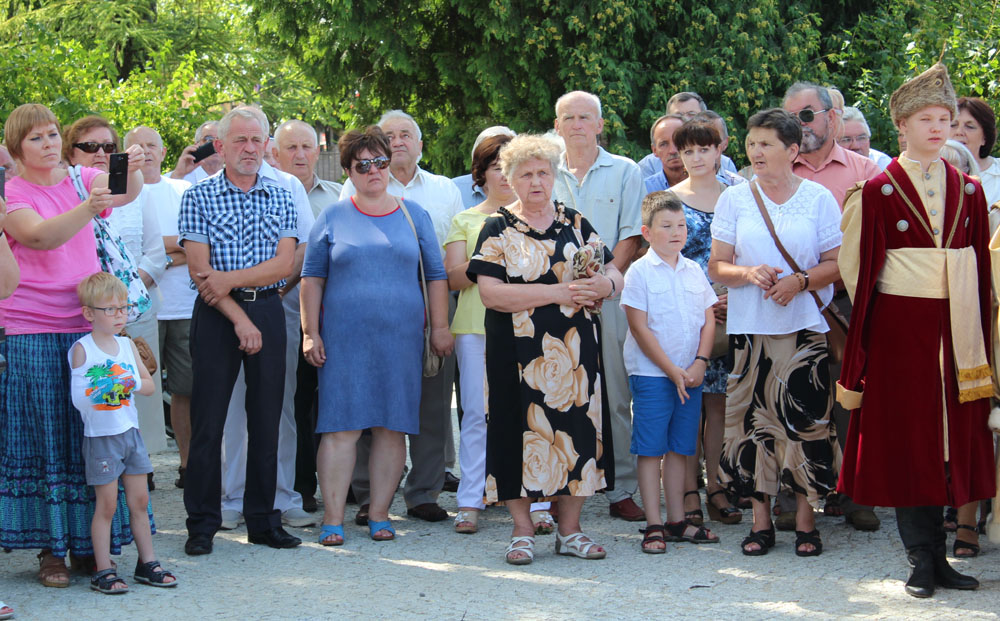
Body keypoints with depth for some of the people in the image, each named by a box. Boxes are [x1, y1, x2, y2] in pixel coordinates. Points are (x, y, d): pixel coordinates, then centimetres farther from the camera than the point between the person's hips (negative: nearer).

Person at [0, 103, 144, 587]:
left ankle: (88, 544, 10)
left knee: (91, 436, 3)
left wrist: (132, 172, -31)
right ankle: (51, 550, 6)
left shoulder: (83, 181, 9)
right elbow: (39, 236, -21)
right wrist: (87, 207, -37)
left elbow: (127, 193, -8)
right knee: (41, 441, 0)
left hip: (85, 325, 3)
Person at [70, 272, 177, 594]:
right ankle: (103, 571, 4)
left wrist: (133, 384, -7)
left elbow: (149, 384, 14)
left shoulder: (127, 345, 9)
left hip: (131, 431, 6)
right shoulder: (82, 349, -8)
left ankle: (147, 563, 18)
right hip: (100, 436, -6)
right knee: (107, 504, -2)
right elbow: (79, 395, -13)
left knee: (139, 500, 9)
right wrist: (109, 387, -26)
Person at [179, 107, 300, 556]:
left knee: (266, 418, 5)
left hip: (267, 312, 3)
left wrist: (230, 279, -14)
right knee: (208, 420, -2)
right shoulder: (198, 198, 1)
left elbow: (284, 264, -2)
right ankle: (202, 523, 5)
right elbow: (199, 270, -6)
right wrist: (239, 318, -12)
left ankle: (263, 521, 13)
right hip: (216, 314, -3)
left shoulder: (280, 199, 9)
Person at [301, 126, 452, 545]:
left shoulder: (413, 215, 11)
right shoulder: (332, 218, 7)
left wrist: (440, 326, 6)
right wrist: (310, 333, 0)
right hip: (344, 338, -2)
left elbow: (435, 274, 12)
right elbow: (312, 277, 7)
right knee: (341, 426, -7)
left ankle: (379, 514, 9)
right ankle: (332, 519, -4)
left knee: (393, 426, 1)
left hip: (401, 337, 2)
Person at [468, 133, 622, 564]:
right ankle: (522, 531, 7)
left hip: (575, 350, 3)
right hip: (519, 350, -3)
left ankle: (570, 529, 11)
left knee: (577, 428, 2)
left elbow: (615, 275, 14)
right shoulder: (498, 229, 2)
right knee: (522, 430, -3)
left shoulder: (575, 224, 13)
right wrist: (558, 292, -16)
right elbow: (490, 293, -12)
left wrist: (603, 285, -11)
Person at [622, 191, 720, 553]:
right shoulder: (640, 272, -6)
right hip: (651, 373, -5)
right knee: (651, 449, -2)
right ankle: (654, 526, 1)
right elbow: (639, 327, -10)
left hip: (690, 374, 5)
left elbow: (708, 320, 10)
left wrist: (699, 364, -5)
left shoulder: (694, 272, 10)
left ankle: (677, 521, 17)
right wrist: (672, 370, -12)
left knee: (679, 448, 10)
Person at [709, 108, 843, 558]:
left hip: (805, 327, -1)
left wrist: (800, 281, -14)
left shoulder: (818, 198, 5)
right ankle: (760, 521, 8)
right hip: (749, 329, 1)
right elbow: (716, 267, 7)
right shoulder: (734, 200, 8)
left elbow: (836, 263, 4)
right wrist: (749, 274, -13)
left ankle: (805, 520, 4)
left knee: (806, 419, -5)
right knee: (753, 420, -1)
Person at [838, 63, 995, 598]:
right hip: (900, 328, -4)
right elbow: (861, 271, -2)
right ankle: (924, 560, 5)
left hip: (955, 329, 4)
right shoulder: (879, 190, -2)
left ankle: (936, 558, 13)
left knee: (953, 435, 5)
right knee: (908, 438, -1)